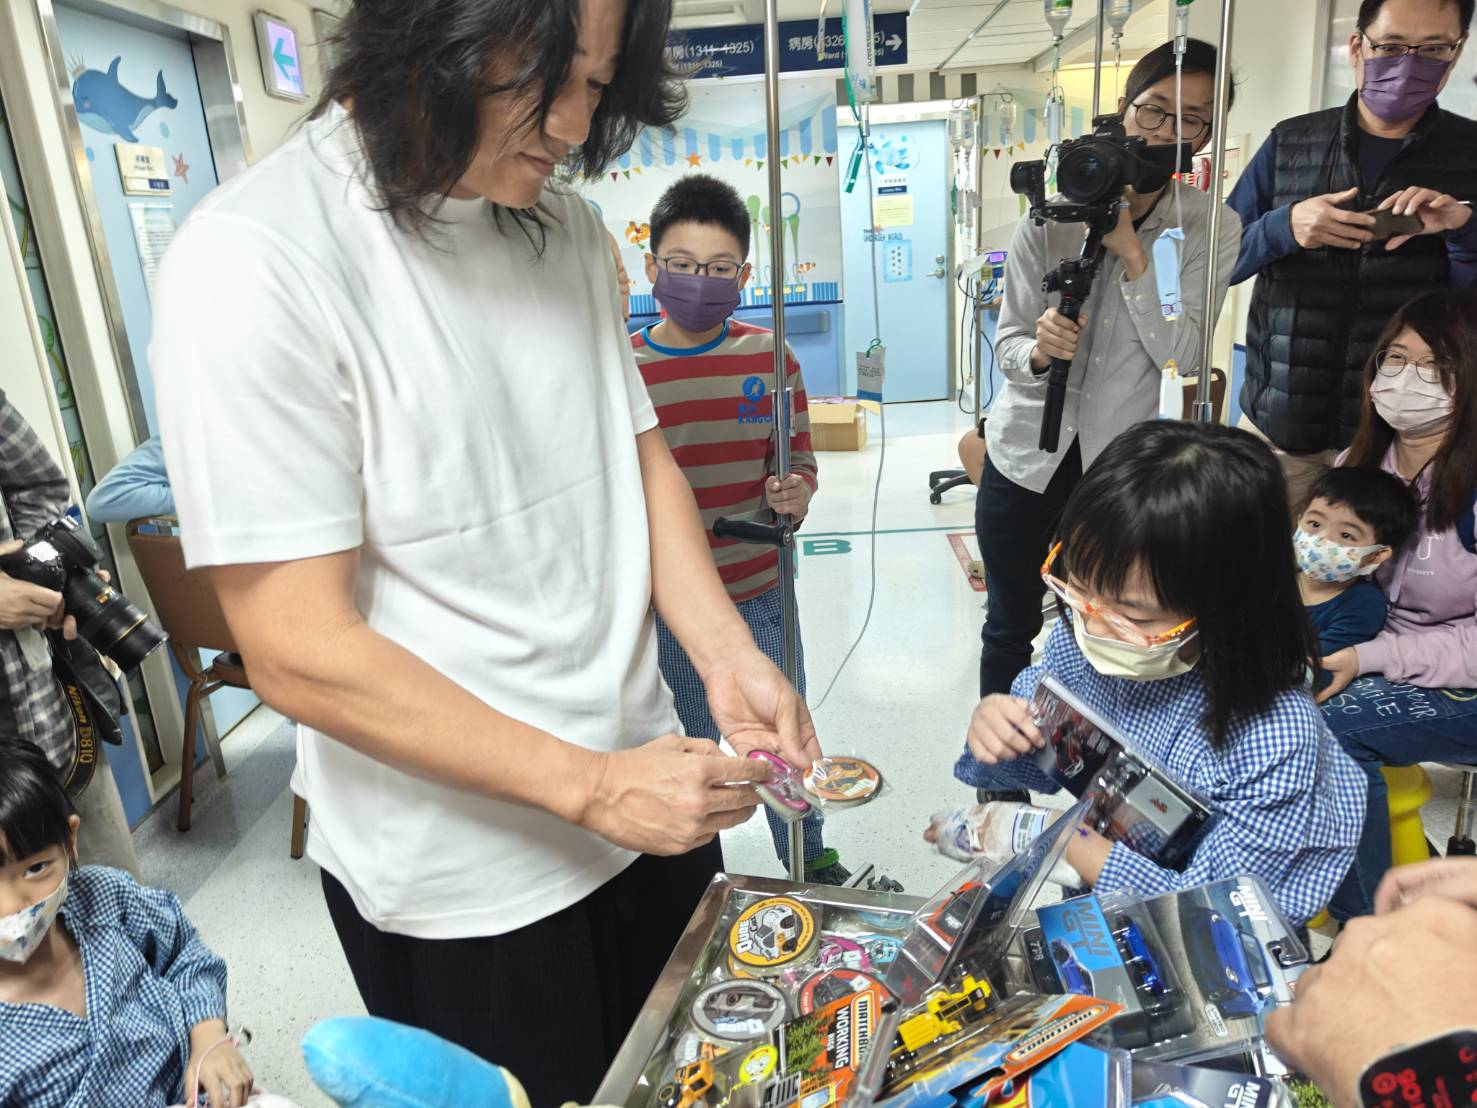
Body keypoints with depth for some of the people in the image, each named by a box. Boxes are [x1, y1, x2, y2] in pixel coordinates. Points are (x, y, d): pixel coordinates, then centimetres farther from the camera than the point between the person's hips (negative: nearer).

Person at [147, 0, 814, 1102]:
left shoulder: (569, 228, 1)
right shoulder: (251, 263, -20)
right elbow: (300, 652, -21)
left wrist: (728, 656, -6)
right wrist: (592, 788, -21)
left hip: (642, 784, 7)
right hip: (462, 876, -6)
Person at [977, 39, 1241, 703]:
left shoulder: (1210, 229, -5)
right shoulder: (1051, 214, -4)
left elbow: (1181, 356, -16)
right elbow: (1007, 343, -4)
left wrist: (1132, 251, -21)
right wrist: (1038, 350, -27)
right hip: (1025, 457, 1)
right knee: (1010, 628, 14)